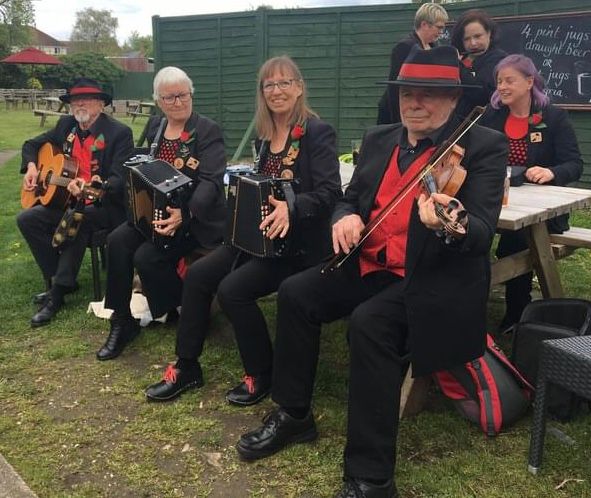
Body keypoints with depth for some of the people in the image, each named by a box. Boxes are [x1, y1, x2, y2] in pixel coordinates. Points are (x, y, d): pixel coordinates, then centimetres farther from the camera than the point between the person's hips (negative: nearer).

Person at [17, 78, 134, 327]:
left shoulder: (119, 133, -12)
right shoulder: (66, 125, 7)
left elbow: (120, 180, -20)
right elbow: (32, 144, 22)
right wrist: (31, 166, 1)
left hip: (105, 206, -6)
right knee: (27, 219, -13)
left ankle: (58, 290, -23)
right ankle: (56, 279, 0)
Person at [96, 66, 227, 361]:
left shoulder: (208, 131, -9)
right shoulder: (154, 127, 12)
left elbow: (210, 181, -20)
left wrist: (184, 214, -37)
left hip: (194, 216, -6)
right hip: (155, 210, 6)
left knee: (146, 256, -25)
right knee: (117, 241, -18)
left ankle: (180, 311, 2)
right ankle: (121, 322, -7)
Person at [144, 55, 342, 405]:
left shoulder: (318, 133, -9)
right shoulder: (266, 135, 13)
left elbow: (329, 194, -19)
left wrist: (290, 208, -35)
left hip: (299, 241, -7)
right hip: (259, 236, 7)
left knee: (233, 288, -24)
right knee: (198, 275, -9)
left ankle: (262, 375, -2)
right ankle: (187, 367, 5)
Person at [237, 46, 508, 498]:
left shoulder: (485, 147, -9)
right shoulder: (378, 140, 11)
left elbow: (482, 233, -19)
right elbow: (351, 198, 14)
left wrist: (448, 225, -43)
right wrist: (345, 217, -11)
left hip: (435, 279, -6)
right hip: (370, 266, 7)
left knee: (368, 323, -31)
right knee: (295, 293, -10)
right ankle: (293, 414, 10)